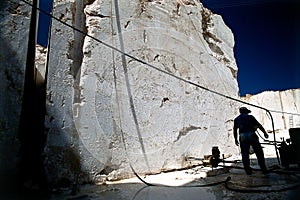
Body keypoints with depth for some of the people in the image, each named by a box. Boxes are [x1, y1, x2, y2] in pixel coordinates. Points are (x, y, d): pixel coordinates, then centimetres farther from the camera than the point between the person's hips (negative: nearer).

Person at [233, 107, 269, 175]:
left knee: (245, 154, 7)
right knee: (259, 153, 8)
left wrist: (235, 139, 19)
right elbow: (259, 125, 8)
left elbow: (235, 130, 13)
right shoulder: (250, 117, 11)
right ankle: (263, 169, 10)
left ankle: (248, 170, 8)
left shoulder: (236, 119, 16)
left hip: (242, 137, 2)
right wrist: (265, 133, 16)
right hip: (251, 135, -2)